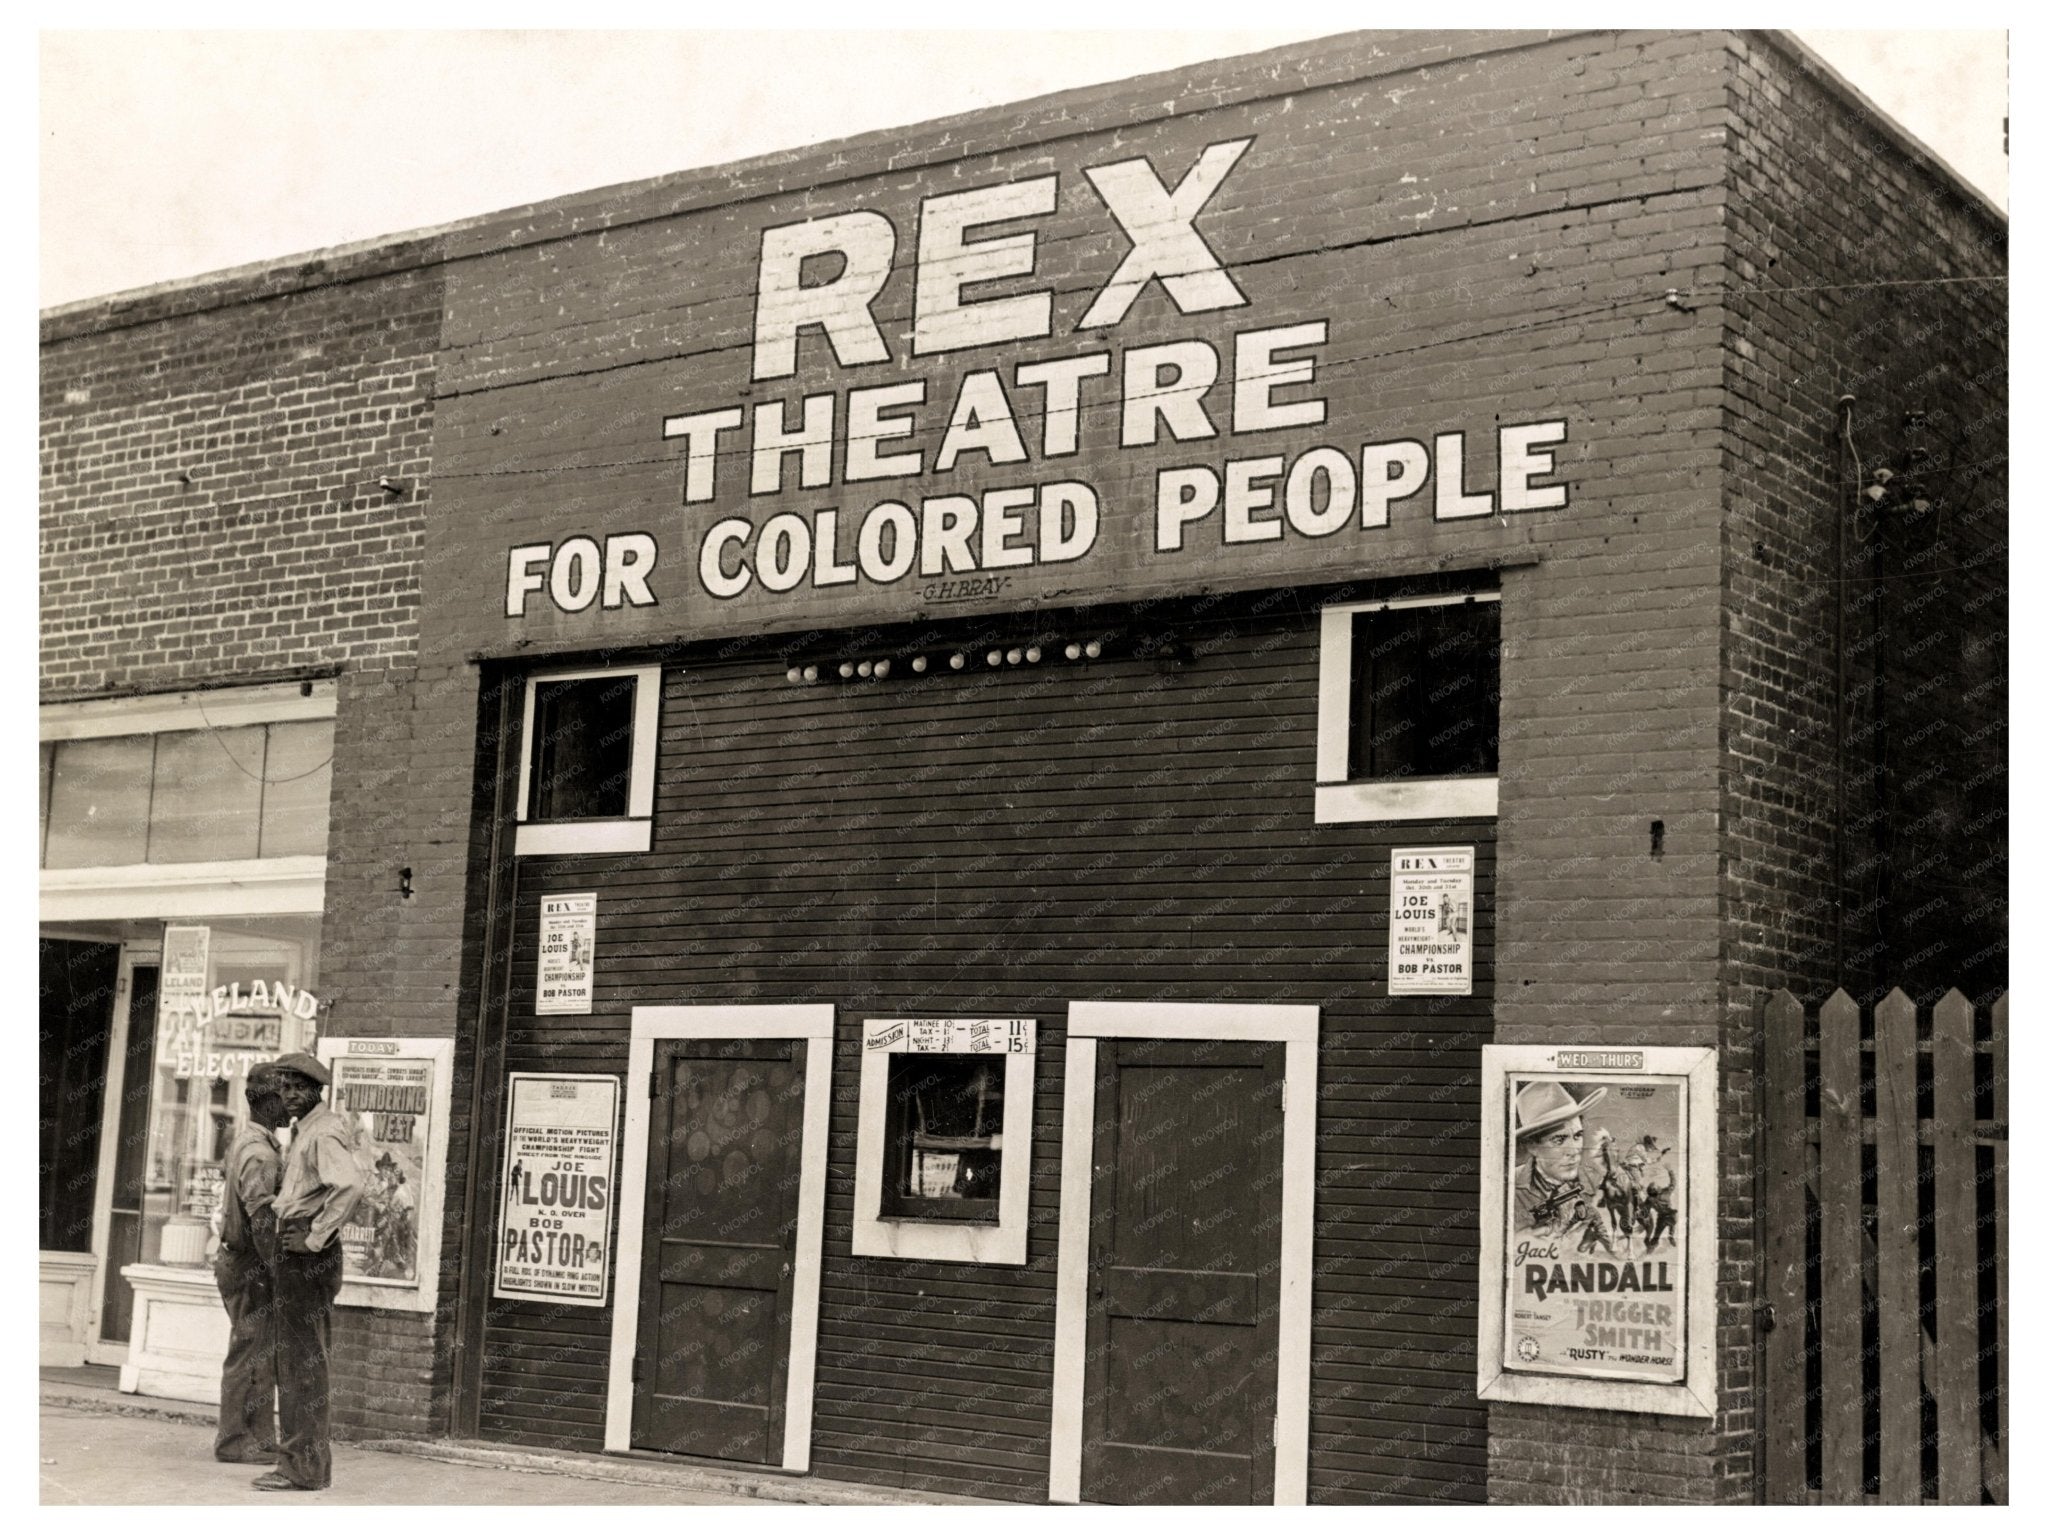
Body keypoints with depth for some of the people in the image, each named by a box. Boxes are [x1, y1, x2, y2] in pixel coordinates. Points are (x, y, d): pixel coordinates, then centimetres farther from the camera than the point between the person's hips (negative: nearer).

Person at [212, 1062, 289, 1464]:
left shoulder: (246, 1141, 14)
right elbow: (263, 1220, -24)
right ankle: (234, 1439, 5)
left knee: (260, 1355, 13)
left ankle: (260, 1437, 18)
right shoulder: (260, 1154, -18)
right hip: (250, 1267, -10)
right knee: (249, 1355, -2)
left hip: (241, 1262, 10)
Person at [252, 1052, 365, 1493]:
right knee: (295, 1361, 14)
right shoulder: (303, 1131, 18)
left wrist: (314, 1238, -23)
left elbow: (350, 1185, -30)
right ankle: (308, 1459, 20)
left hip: (308, 1258, -11)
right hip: (294, 1257, 11)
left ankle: (303, 1468, -5)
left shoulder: (324, 1133, -14)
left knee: (302, 1361, -8)